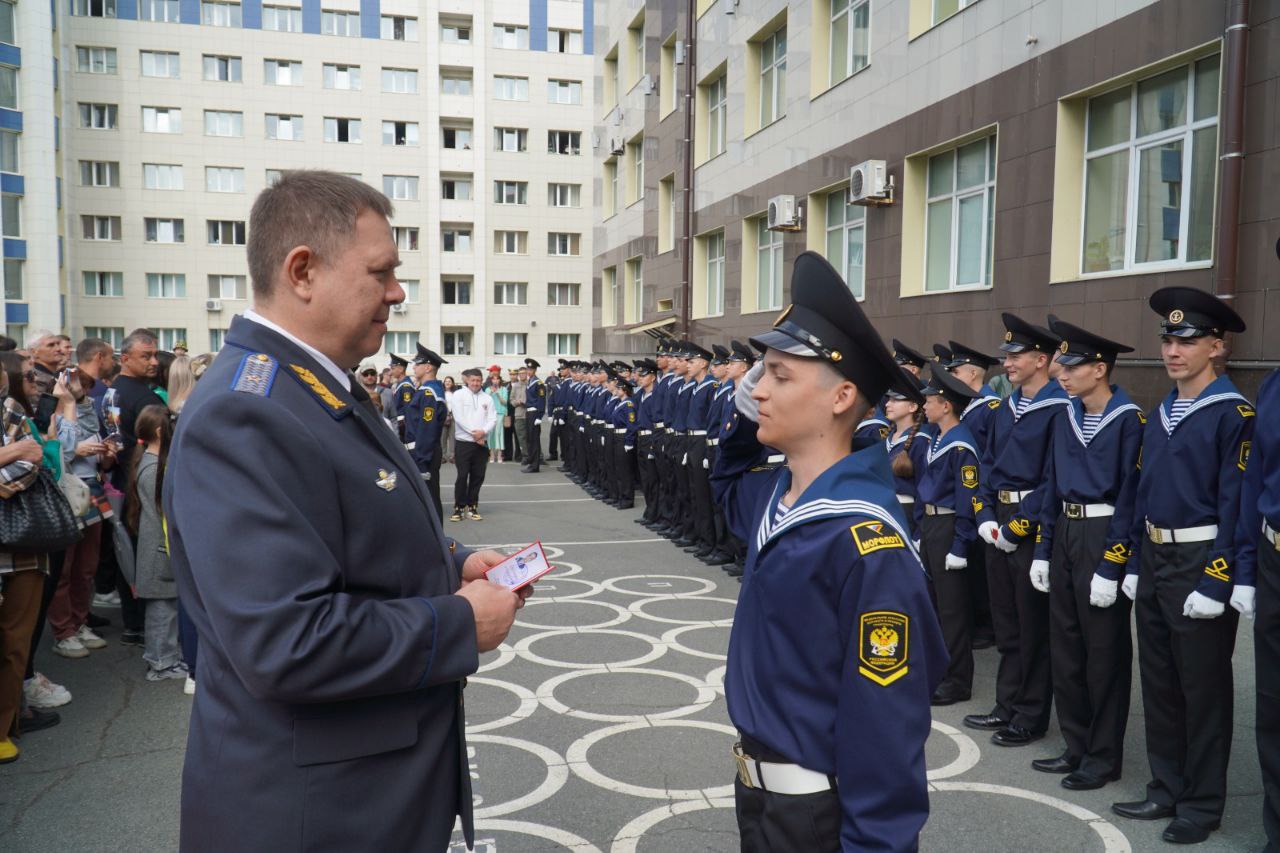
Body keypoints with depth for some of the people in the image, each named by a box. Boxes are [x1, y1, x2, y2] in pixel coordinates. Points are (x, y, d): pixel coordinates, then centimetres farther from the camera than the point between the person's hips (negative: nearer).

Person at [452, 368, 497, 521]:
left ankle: (472, 506, 18)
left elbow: (493, 419, 3)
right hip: (463, 442, -4)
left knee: (478, 476, 7)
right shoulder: (458, 395, -2)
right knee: (462, 476, -3)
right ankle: (459, 507, 5)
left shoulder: (487, 398, 9)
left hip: (482, 443, 4)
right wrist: (474, 433, -14)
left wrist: (483, 432, -15)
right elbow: (459, 418, -10)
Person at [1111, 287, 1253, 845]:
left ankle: (1203, 803, 20)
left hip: (1201, 562, -7)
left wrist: (1216, 583, -18)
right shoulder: (1157, 415, 11)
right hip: (1154, 560, 7)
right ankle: (1167, 789, 28)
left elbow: (1235, 503, -15)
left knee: (1203, 688, 5)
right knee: (1158, 683, 15)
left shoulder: (1233, 414, -11)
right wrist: (1136, 564, 12)